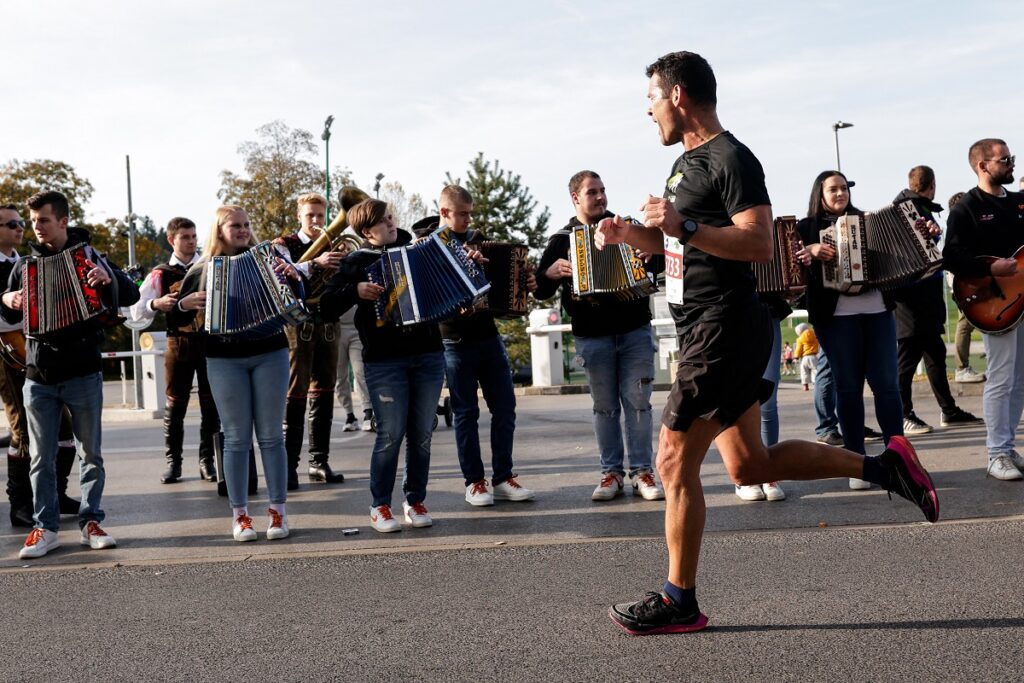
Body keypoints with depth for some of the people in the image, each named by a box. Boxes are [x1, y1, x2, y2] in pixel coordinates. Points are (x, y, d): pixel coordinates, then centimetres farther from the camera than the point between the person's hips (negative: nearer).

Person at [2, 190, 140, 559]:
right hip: (38, 377, 3)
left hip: (83, 373, -3)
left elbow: (132, 294, -6)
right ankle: (45, 528, 13)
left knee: (91, 453, 5)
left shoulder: (88, 256, -1)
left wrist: (108, 279, -27)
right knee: (41, 457, 5)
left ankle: (91, 523, 15)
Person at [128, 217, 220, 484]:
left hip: (210, 339, 1)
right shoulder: (161, 274, 4)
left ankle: (207, 460, 12)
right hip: (178, 342, -1)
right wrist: (156, 303, -18)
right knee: (175, 404, 2)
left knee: (210, 403, 3)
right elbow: (137, 311, 1)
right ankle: (173, 461, 11)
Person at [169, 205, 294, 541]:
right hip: (224, 361, 0)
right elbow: (176, 320, 11)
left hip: (270, 354, 0)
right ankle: (239, 514, 11)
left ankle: (277, 510, 10)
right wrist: (185, 304, -11)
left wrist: (293, 276, -17)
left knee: (271, 435, 3)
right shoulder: (202, 270, 6)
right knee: (236, 438, 3)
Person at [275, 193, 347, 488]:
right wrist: (314, 263, -31)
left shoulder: (333, 246, 14)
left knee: (324, 393, 6)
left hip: (328, 326, 4)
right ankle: (289, 465, -3)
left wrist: (345, 262, -12)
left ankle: (320, 461, 12)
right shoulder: (285, 244, 2)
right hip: (298, 324, -4)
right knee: (296, 394, -6)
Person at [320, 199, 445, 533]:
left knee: (422, 434, 6)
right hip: (384, 361, -3)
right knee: (391, 434, -4)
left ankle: (415, 501, 19)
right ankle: (380, 506, 11)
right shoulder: (357, 262, 2)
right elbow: (327, 307, -3)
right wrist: (356, 291, -18)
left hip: (428, 356, 4)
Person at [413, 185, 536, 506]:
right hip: (455, 341, -5)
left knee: (504, 407, 5)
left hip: (488, 335, 5)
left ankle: (503, 478, 15)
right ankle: (474, 482, 13)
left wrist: (524, 284, 1)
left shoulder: (478, 238, 11)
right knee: (465, 412, 3)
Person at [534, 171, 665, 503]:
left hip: (635, 331, 0)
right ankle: (611, 472, 15)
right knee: (605, 406, 7)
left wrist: (652, 256, -13)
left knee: (638, 401, 1)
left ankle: (642, 472, 8)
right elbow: (540, 290, 6)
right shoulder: (562, 240, 6)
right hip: (592, 338, 0)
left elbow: (659, 261, 10)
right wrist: (551, 273, -16)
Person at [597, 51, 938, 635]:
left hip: (726, 332, -10)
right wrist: (630, 232, 10)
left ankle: (680, 602, 8)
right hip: (706, 332, 10)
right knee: (750, 466, 16)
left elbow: (760, 244, -23)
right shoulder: (688, 162, 18)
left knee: (675, 464, -5)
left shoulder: (731, 159, -12)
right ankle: (884, 465, 22)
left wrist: (685, 227, -27)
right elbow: (672, 242, 28)